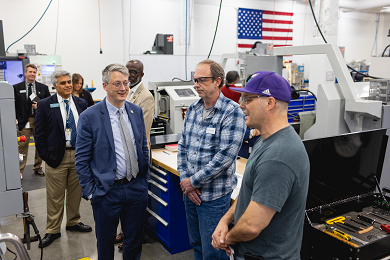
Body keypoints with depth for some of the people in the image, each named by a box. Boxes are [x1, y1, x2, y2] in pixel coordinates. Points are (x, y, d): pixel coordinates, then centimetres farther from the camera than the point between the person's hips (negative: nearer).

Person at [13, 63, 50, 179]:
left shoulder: (43, 88, 8)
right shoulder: (17, 88, 5)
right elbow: (13, 105, 4)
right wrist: (15, 119, -7)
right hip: (23, 121, -2)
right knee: (22, 146, -2)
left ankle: (38, 168, 23)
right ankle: (19, 171, 8)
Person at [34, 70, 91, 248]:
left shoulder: (81, 104, 5)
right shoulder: (45, 105, -4)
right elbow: (39, 134, -3)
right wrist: (47, 157, -8)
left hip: (78, 155, 3)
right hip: (57, 157, -3)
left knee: (75, 193, 16)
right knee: (55, 197, 5)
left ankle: (73, 222, 35)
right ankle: (53, 230, 20)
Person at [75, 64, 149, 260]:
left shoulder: (136, 111, 3)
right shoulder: (89, 117, -11)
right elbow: (82, 160, -7)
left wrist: (145, 178, 9)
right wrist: (90, 192, -9)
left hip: (137, 187, 4)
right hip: (107, 191, -3)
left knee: (134, 242, 19)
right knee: (105, 244, 16)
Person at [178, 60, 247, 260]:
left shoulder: (232, 112, -15)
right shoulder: (193, 109, 6)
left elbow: (225, 156, -21)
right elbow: (183, 146, 9)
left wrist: (193, 181, -16)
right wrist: (185, 180, -4)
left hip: (214, 195, -6)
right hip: (190, 191, 6)